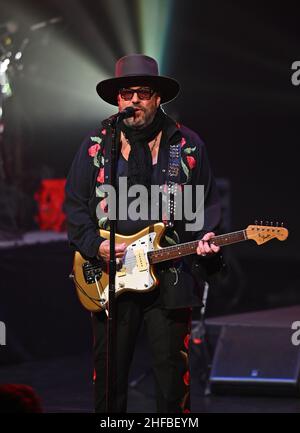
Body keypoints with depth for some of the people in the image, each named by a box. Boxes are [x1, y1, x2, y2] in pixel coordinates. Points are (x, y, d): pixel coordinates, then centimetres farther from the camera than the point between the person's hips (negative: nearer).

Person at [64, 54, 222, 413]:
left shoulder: (188, 145, 6)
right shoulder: (95, 146, 6)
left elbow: (209, 203, 9)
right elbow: (74, 204, 7)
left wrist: (204, 238, -9)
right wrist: (95, 246, -7)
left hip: (170, 277, -1)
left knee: (171, 368, 1)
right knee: (109, 372, 5)